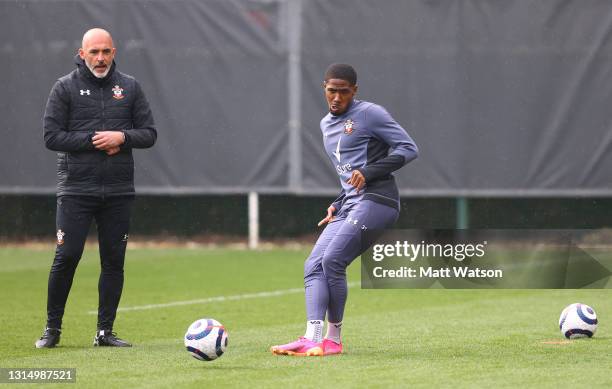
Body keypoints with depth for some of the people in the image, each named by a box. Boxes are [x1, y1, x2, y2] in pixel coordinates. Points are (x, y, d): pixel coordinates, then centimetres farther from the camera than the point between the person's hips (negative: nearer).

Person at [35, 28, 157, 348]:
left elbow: (149, 133, 8)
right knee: (67, 257, -6)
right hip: (76, 189, -3)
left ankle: (105, 331, 11)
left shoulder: (129, 87, 9)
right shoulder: (65, 87, 1)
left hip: (119, 190, 3)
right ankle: (52, 328, 6)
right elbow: (52, 136, -5)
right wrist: (93, 140, -14)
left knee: (114, 261, 3)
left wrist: (122, 137, -12)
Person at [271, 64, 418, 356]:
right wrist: (338, 206, 15)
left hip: (376, 201, -8)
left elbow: (409, 149, -7)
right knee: (313, 266, -8)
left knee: (332, 261, -19)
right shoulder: (326, 124, 22)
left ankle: (333, 338, -9)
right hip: (349, 207, 8)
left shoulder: (369, 114, -3)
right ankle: (313, 338, -20)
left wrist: (368, 172, -16)